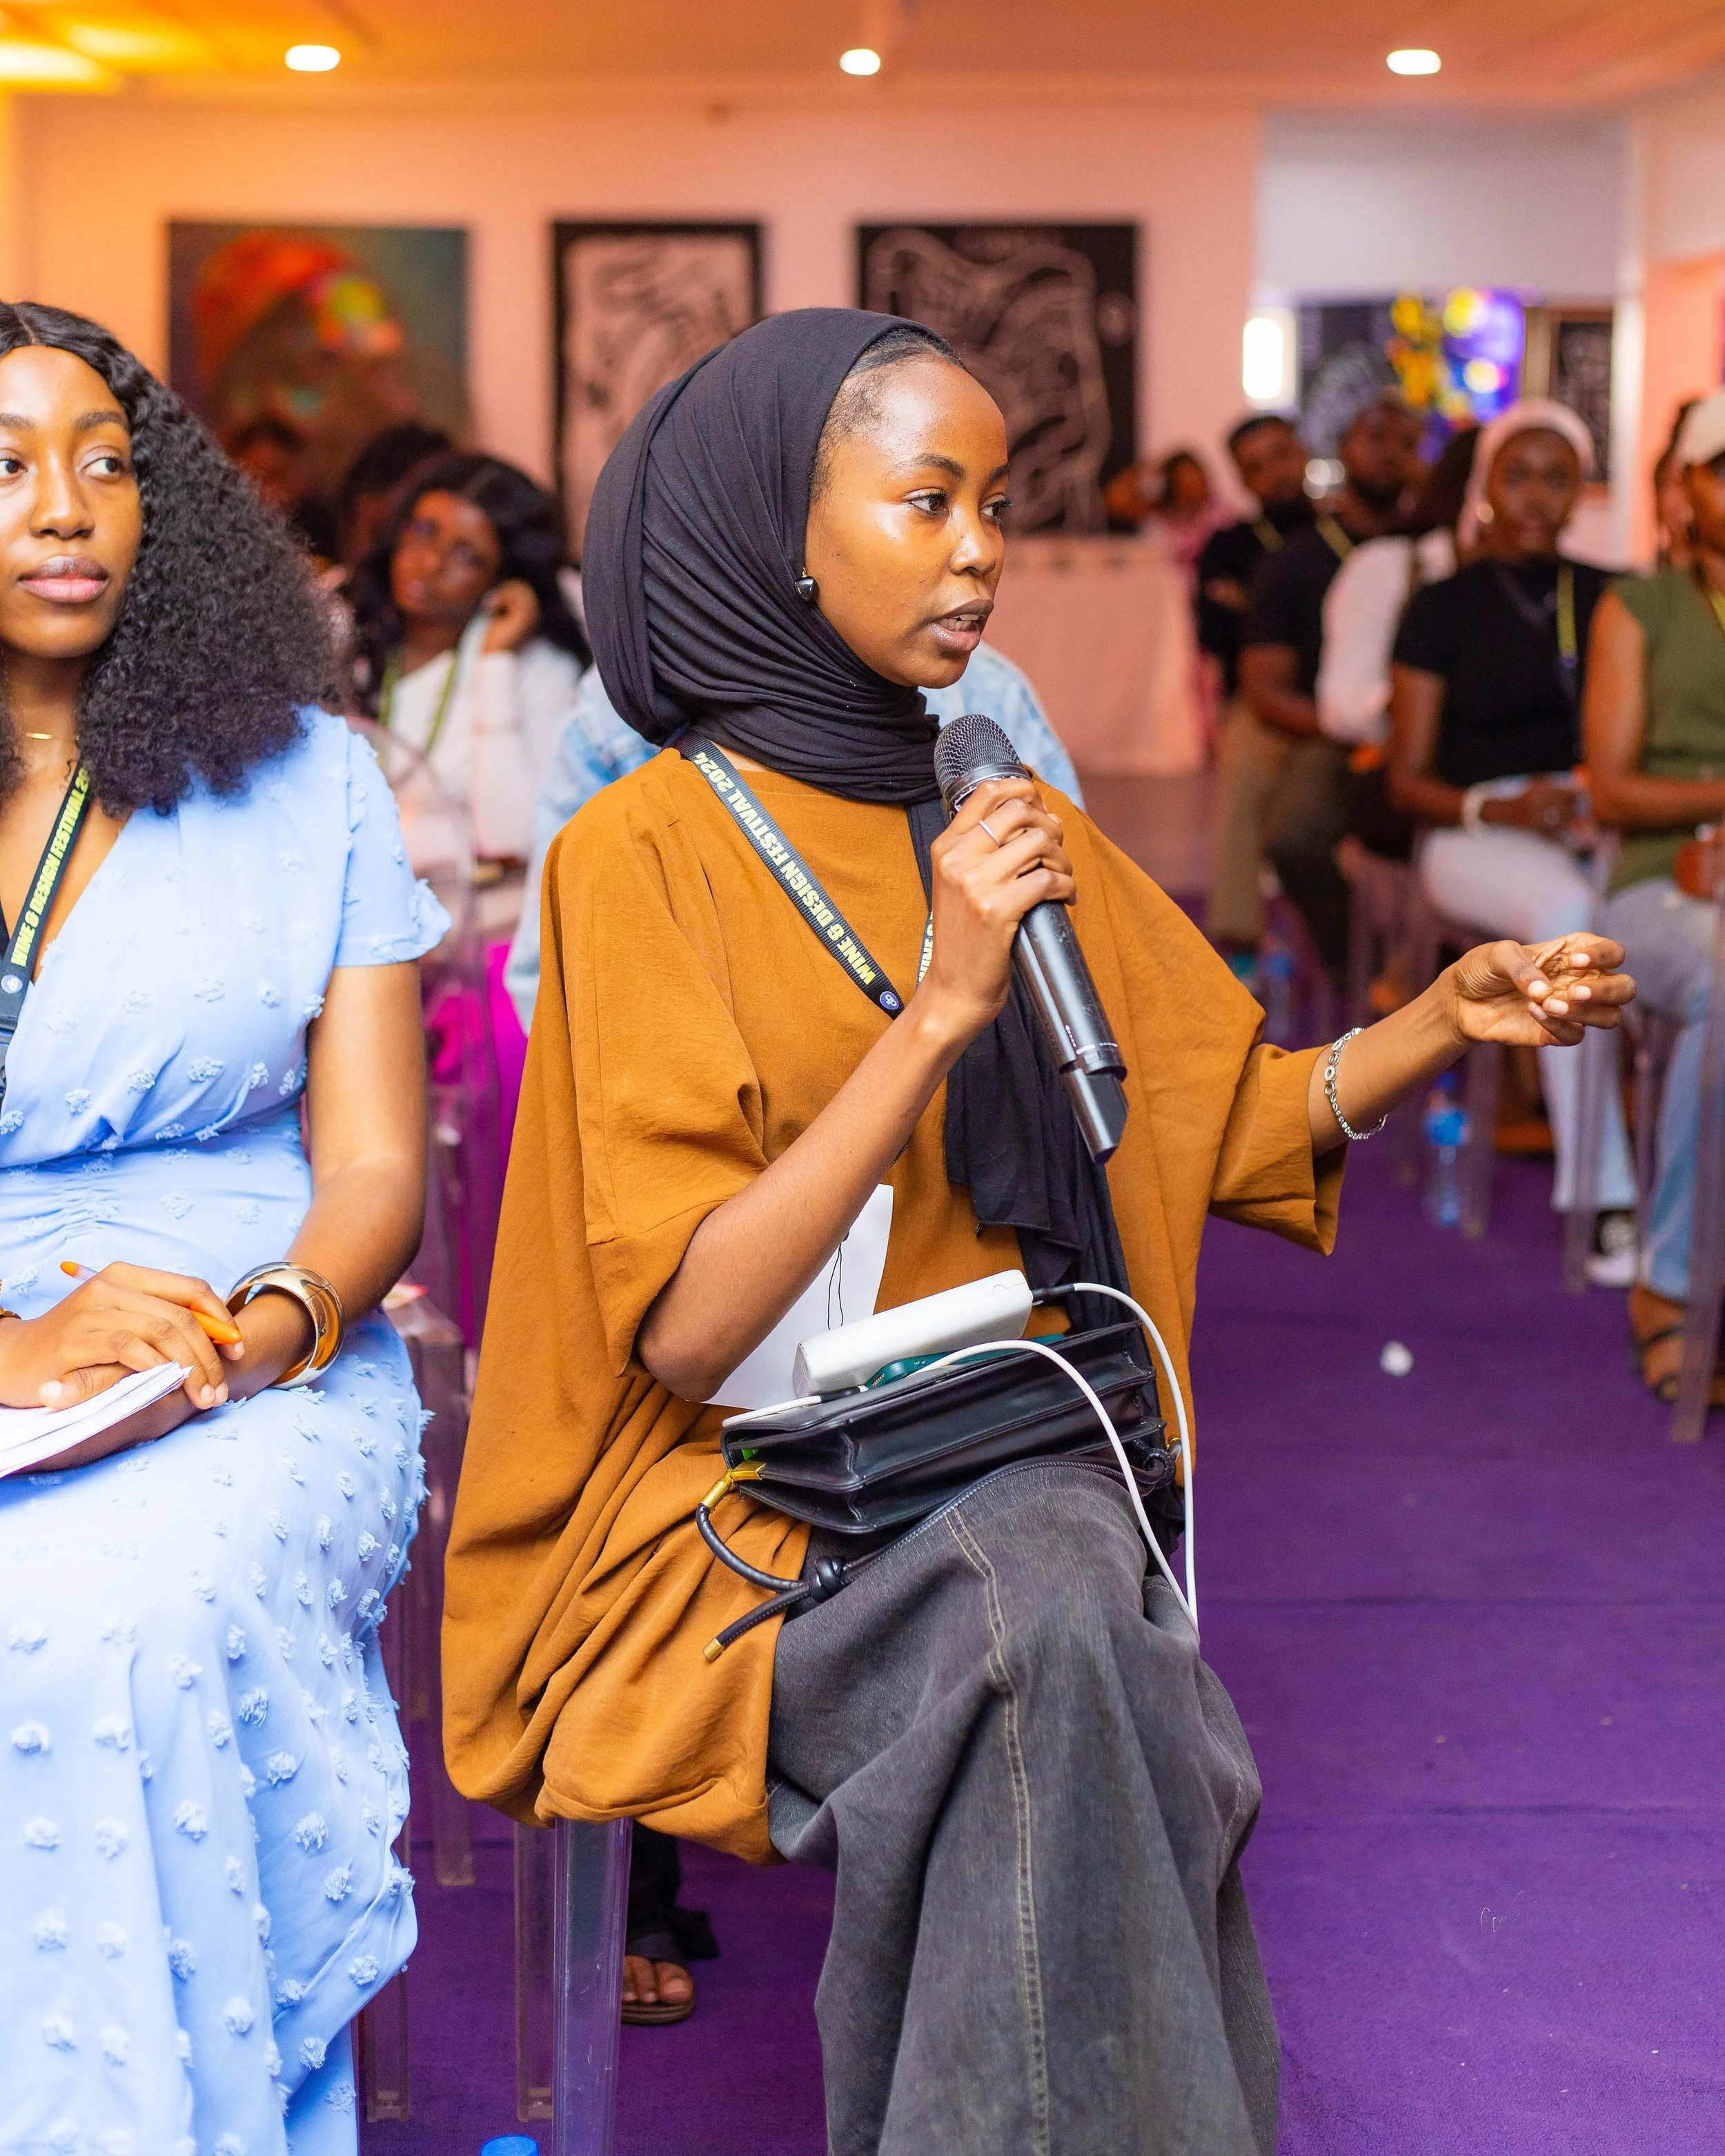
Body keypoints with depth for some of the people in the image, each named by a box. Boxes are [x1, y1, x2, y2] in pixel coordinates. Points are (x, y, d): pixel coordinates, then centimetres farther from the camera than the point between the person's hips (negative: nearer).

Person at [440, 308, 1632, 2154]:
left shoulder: (1013, 830, 14)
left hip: (1029, 1493, 5)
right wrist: (939, 1010, -19)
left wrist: (1443, 1023, 5)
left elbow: (1225, 1121, 22)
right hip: (742, 1522, -4)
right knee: (1049, 1607, -33)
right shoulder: (648, 850, -4)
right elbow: (686, 1331, -13)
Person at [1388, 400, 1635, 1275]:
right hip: (1477, 834, -3)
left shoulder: (1611, 599, 16)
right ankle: (1605, 1198, -37)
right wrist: (1499, 809, -15)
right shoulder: (1444, 607, 8)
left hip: (1599, 821, 3)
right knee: (1571, 914, -38)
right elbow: (1408, 778, 4)